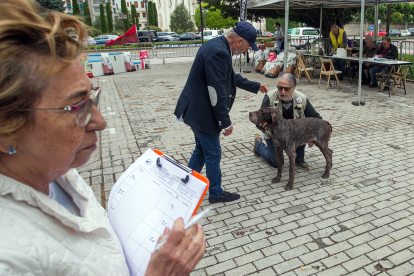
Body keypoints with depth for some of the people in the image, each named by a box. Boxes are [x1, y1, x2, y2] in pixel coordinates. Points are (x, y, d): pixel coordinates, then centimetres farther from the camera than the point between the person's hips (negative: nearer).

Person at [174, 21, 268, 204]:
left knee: (201, 150, 23)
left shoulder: (217, 45, 9)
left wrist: (255, 86, 30)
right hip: (203, 113, -10)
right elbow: (217, 92, -25)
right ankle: (216, 193, 26)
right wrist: (226, 123, -17)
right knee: (213, 155, 7)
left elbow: (231, 77, 22)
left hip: (196, 110, 10)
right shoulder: (219, 53, -24)